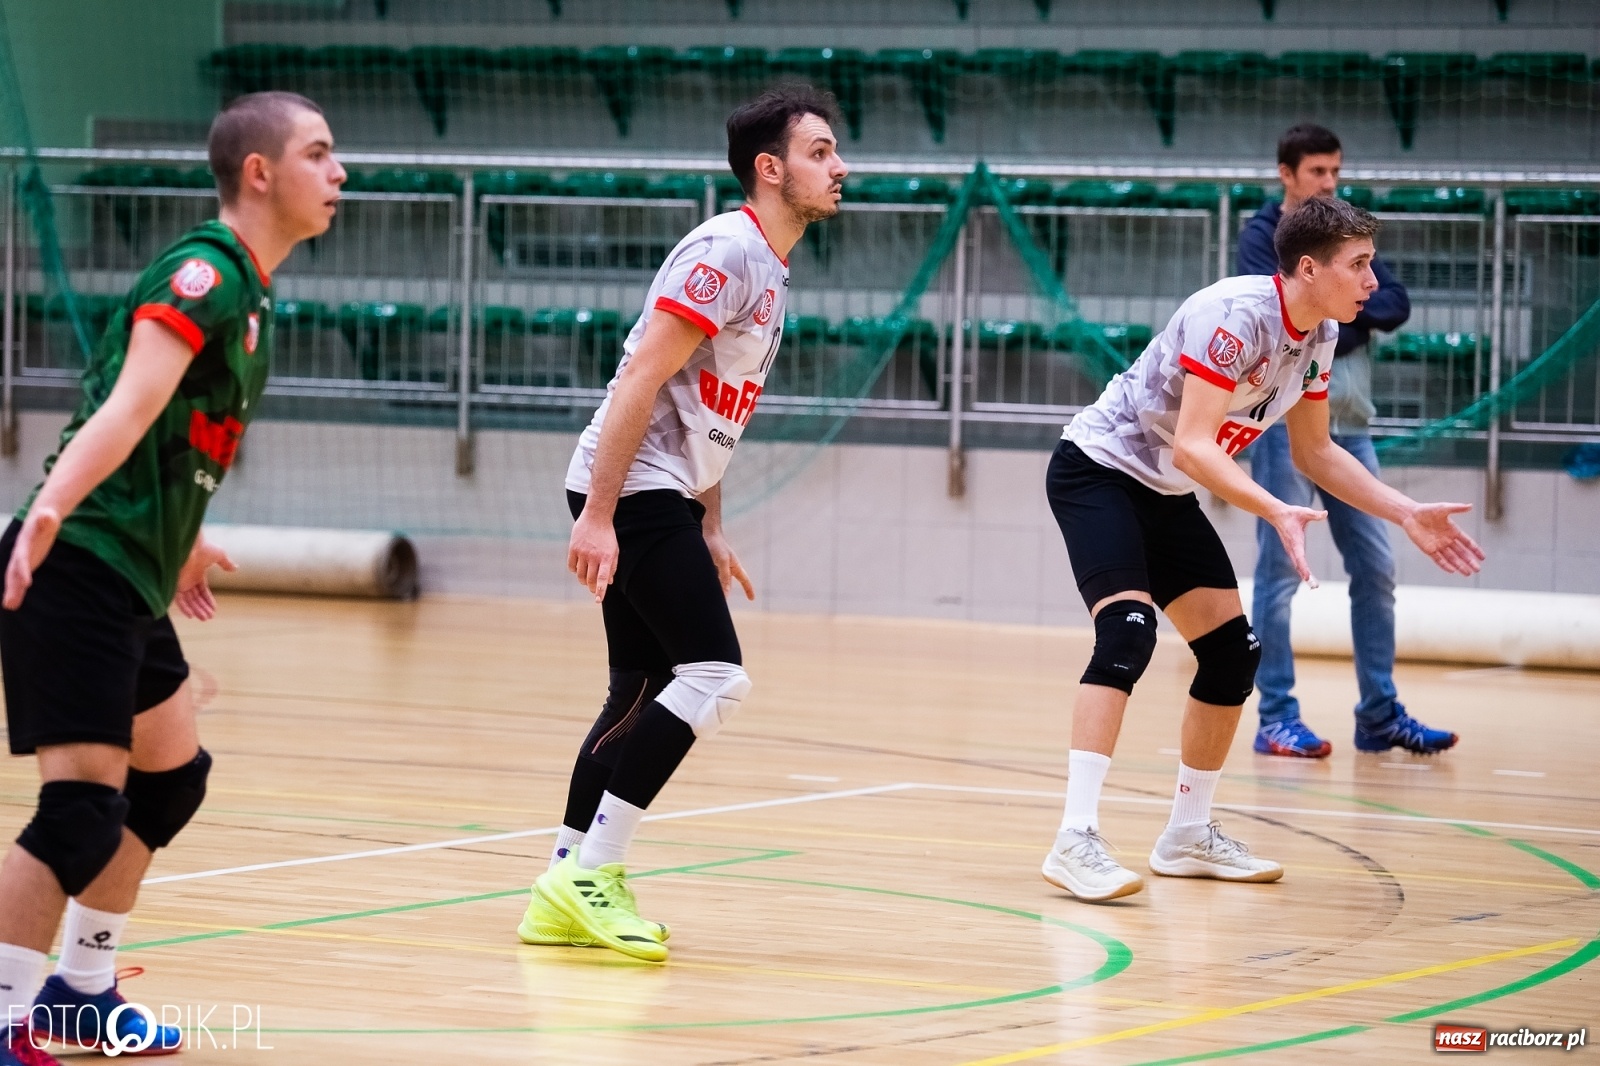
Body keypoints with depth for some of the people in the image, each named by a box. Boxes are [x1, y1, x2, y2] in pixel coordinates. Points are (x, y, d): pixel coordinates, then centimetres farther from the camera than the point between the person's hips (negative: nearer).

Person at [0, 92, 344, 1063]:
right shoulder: (202, 273, -14)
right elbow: (131, 406, -29)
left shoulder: (248, 291, 15)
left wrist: (180, 542, 42)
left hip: (131, 581, 11)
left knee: (172, 778, 23)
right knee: (83, 811, -16)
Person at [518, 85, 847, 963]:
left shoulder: (770, 270, 17)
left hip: (664, 496, 10)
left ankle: (566, 896, 12)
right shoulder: (725, 251, -14)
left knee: (644, 694, 9)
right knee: (714, 677, -14)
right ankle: (590, 872, -12)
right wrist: (597, 515, -24)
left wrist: (710, 528, 22)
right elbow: (642, 379, -20)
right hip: (631, 488, -10)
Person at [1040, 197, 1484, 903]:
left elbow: (1314, 452, 13)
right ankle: (1075, 841, -31)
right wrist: (1278, 513, -43)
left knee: (1233, 653, 7)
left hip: (1165, 495, 9)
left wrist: (1407, 515, 6)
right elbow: (1192, 446, -33)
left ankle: (1188, 837, 22)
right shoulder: (1237, 314, -27)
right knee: (1129, 631, -27)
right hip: (1099, 468, -9)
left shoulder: (1319, 335, 0)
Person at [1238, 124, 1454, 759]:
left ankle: (1379, 713, 13)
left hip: (1349, 422, 6)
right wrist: (1352, 314, -7)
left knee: (1375, 568, 6)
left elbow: (1396, 305, 5)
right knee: (1280, 571, -4)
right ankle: (1277, 717, -2)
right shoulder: (1264, 236, -2)